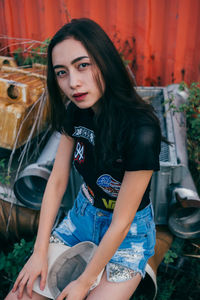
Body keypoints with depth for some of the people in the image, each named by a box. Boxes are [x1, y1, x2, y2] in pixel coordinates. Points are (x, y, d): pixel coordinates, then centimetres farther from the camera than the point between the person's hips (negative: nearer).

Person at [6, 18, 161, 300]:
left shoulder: (141, 131, -32)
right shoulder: (76, 113, -11)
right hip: (84, 212, 5)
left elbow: (121, 223, -24)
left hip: (130, 230, -4)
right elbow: (57, 181, -6)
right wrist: (40, 252, -6)